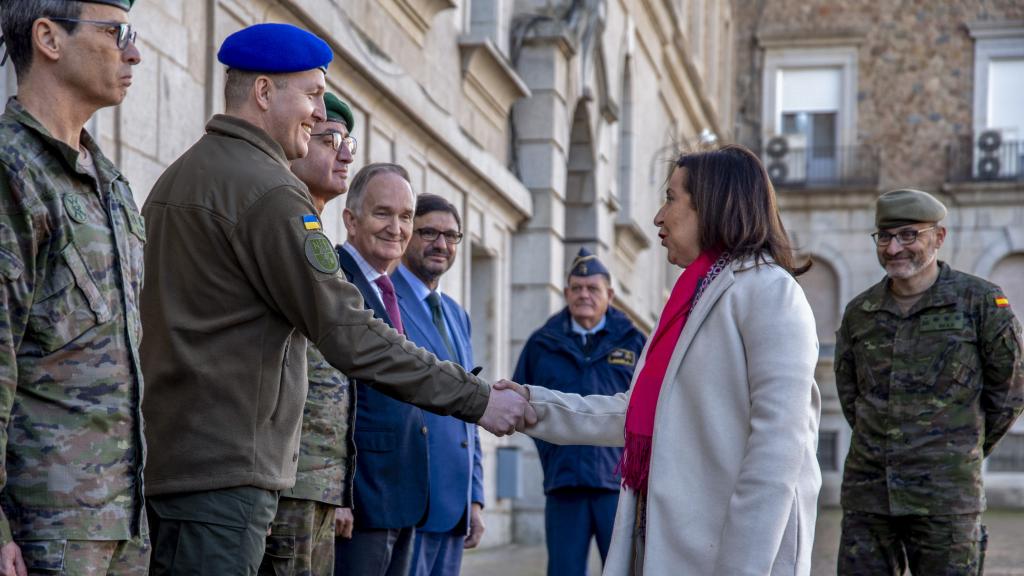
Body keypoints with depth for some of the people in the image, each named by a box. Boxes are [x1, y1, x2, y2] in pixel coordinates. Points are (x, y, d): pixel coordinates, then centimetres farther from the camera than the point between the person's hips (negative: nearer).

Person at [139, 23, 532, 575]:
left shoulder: (175, 178, 18)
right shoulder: (266, 190, -13)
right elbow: (348, 334, -18)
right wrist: (477, 398, -14)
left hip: (161, 460, 10)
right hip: (222, 471, -10)